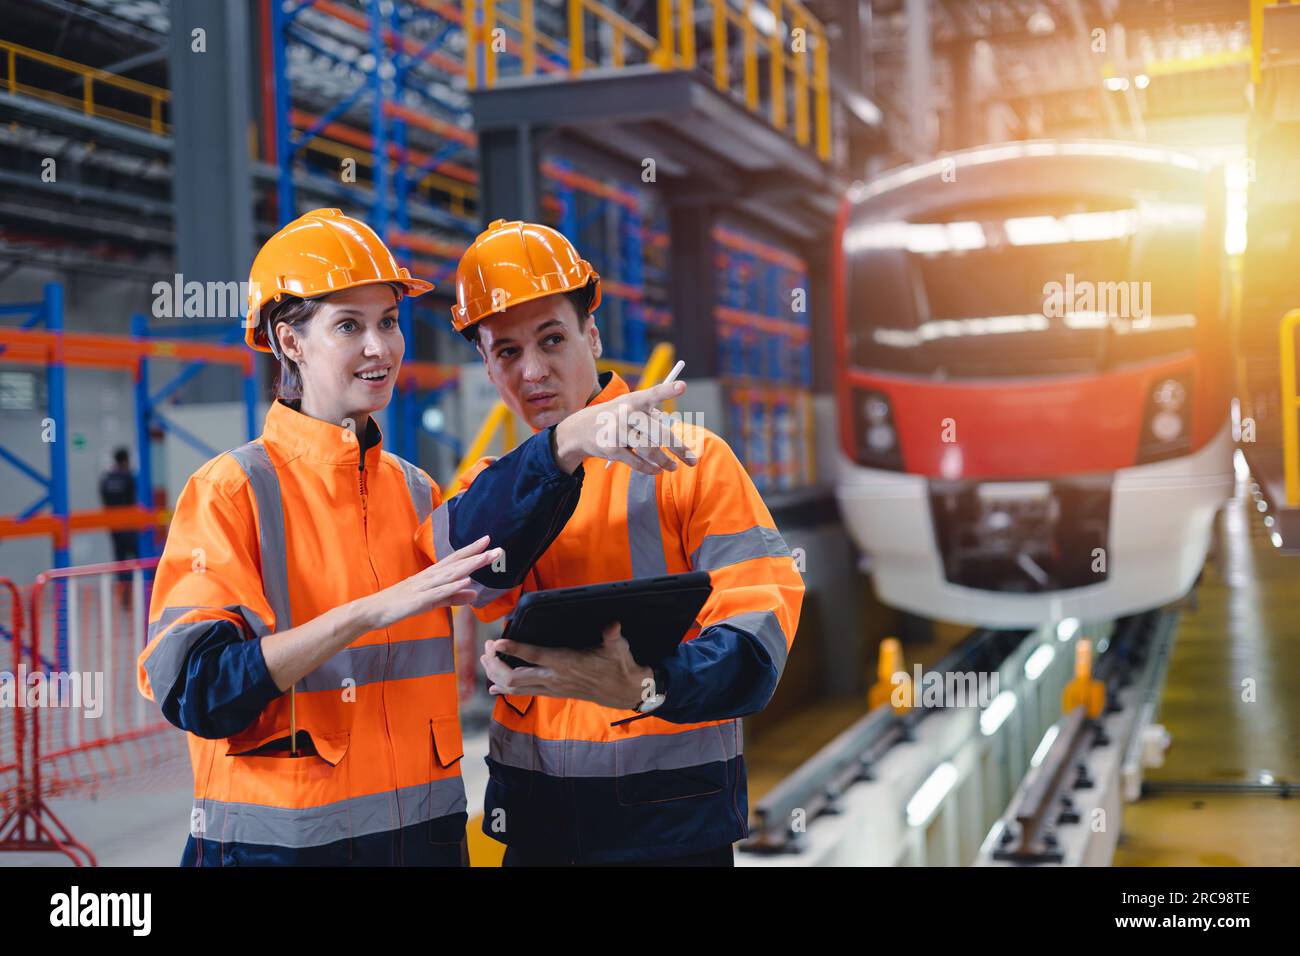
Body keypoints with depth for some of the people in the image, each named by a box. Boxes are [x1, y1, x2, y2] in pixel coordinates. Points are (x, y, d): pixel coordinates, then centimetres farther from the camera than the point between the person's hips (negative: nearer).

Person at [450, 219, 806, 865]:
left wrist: (644, 686, -31)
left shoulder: (691, 459, -3)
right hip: (533, 815, 3)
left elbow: (758, 636, -13)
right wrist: (563, 449, -26)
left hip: (670, 817, -3)